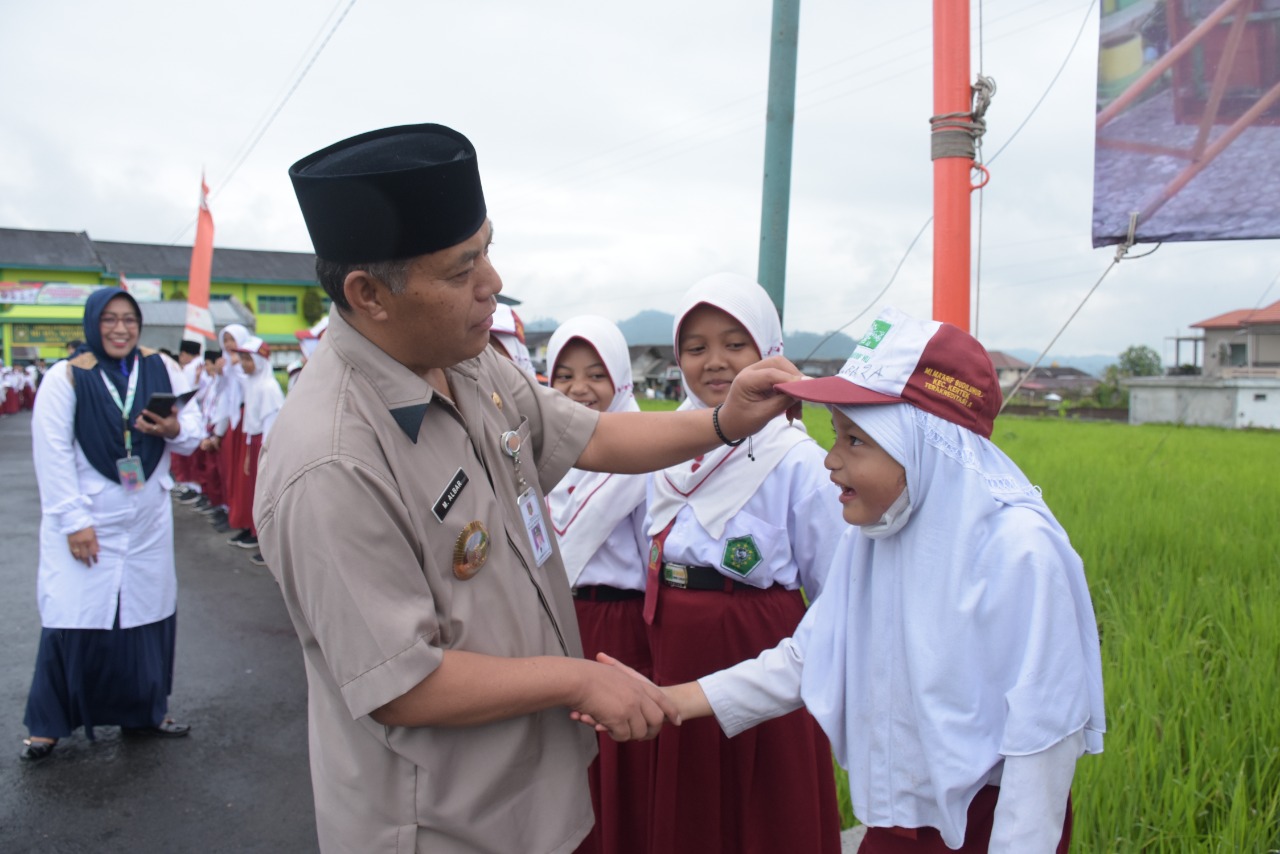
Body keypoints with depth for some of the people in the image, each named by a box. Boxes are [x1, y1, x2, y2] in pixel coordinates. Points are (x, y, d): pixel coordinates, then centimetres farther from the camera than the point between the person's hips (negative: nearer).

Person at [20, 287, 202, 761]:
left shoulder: (162, 369, 2)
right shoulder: (66, 378, -7)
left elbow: (193, 434, 5)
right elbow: (52, 454, -10)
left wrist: (174, 429, -19)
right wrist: (73, 521, -14)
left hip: (147, 522, 3)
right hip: (86, 522, -3)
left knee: (148, 612, 8)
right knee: (73, 619, -2)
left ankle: (144, 712, 25)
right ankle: (47, 724, 16)